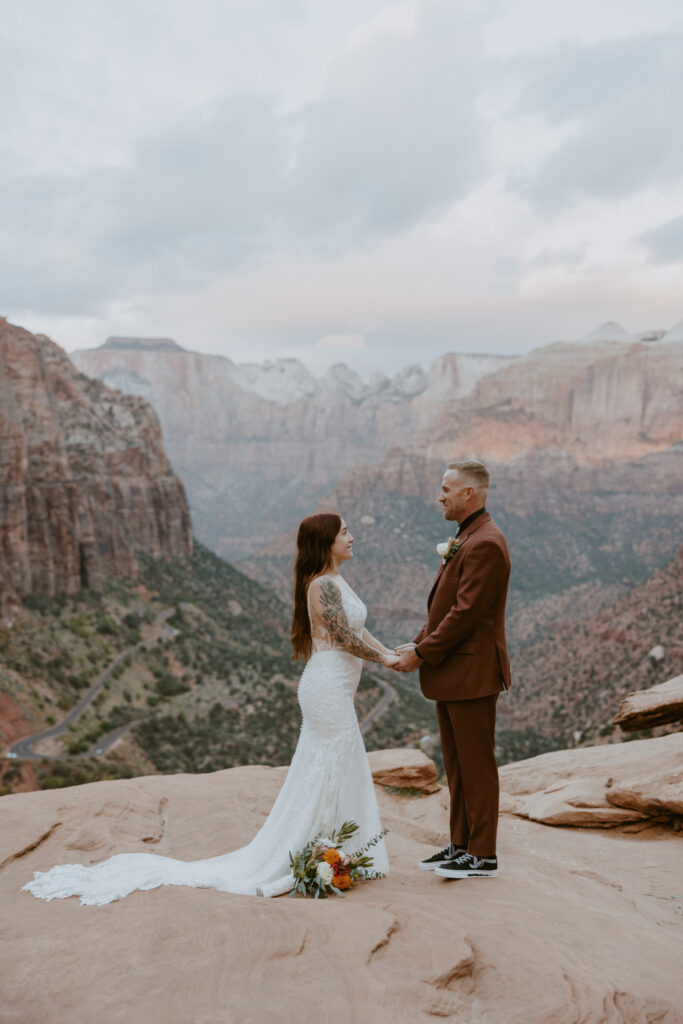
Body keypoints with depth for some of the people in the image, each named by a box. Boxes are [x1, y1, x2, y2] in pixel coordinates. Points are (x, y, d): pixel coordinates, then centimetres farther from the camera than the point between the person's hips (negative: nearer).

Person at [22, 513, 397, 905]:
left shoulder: (336, 580, 14)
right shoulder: (323, 585, -19)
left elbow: (357, 627, 19)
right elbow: (345, 637, -20)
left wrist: (390, 651, 10)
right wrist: (384, 659, -7)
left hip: (335, 690, 10)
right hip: (329, 688, -10)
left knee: (343, 773, 16)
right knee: (327, 773, -2)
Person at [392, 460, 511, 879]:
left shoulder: (486, 545, -18)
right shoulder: (465, 539, 15)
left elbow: (466, 613, -22)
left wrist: (423, 653, -16)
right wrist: (419, 644, 6)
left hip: (471, 673, -10)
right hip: (451, 673, 10)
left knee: (477, 766, 2)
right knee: (457, 766, 17)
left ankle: (483, 855, 14)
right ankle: (461, 844, 28)